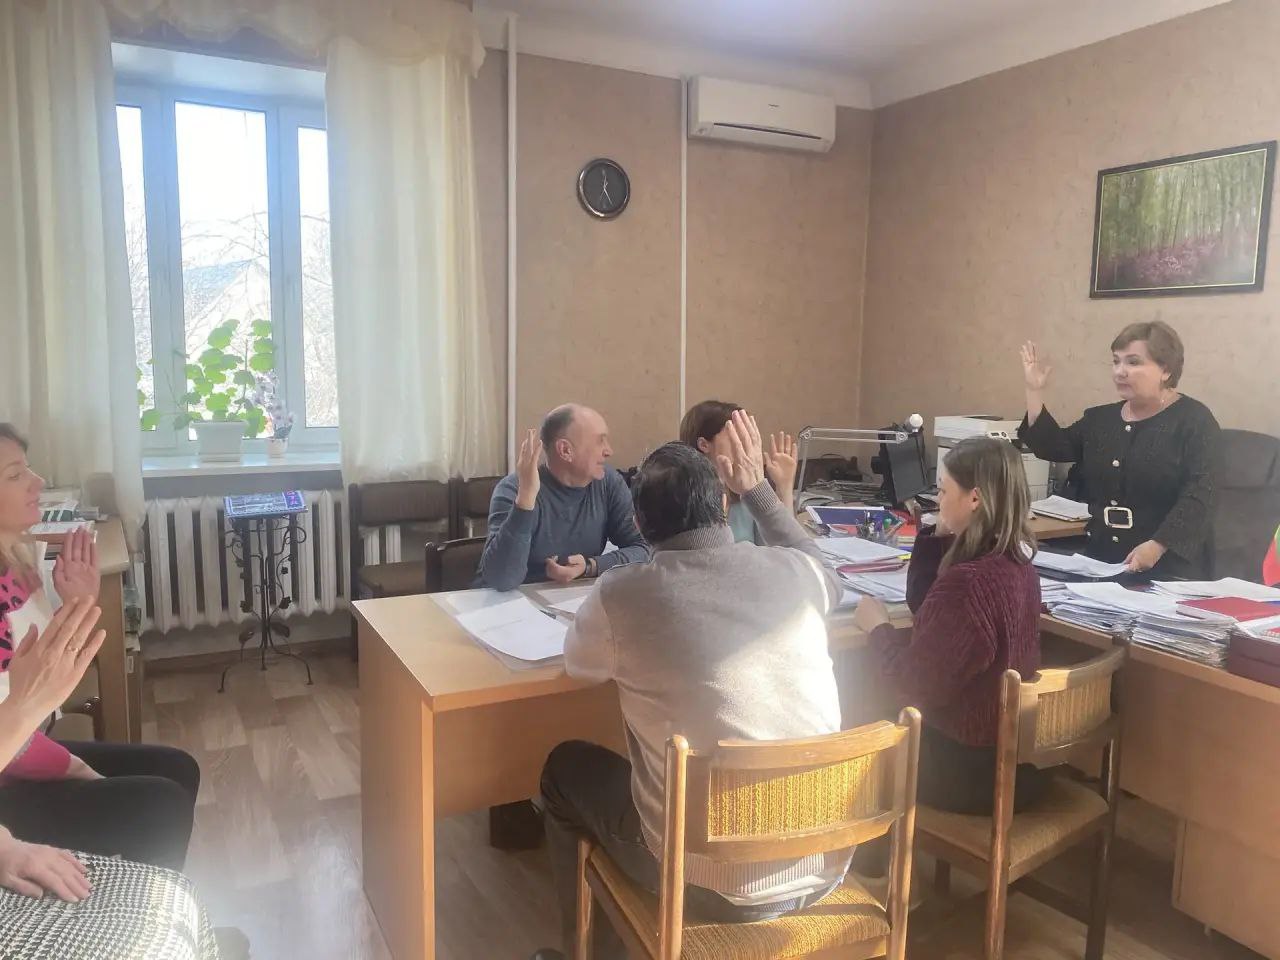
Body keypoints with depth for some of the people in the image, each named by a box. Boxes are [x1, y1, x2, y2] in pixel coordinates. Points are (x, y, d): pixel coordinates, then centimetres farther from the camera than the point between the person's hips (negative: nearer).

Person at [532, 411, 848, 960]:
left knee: (567, 768, 21)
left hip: (714, 883, -4)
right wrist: (756, 487, 24)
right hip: (823, 866, 5)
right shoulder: (794, 571, -5)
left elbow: (580, 665, 8)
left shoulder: (621, 592, -15)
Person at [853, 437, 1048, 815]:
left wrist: (878, 627, -8)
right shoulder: (1015, 564, -1)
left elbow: (916, 683, -23)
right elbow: (922, 603, 10)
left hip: (971, 768, -8)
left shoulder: (968, 581, -30)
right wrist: (940, 534, -1)